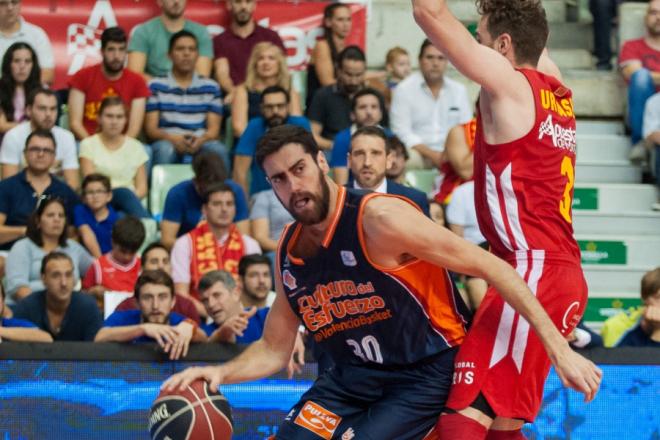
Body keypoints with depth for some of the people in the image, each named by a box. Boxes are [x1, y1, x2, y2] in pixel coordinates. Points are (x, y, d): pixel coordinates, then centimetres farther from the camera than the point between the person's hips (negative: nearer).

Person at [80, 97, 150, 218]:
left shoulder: (135, 146, 18)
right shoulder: (88, 144, 11)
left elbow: (142, 187, 11)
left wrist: (132, 198, -14)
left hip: (130, 199, 2)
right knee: (124, 193, -37)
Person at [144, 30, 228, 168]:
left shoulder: (210, 87, 15)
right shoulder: (156, 86, 9)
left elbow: (214, 128, 9)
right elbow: (150, 128, 3)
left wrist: (200, 140, -17)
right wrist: (173, 139, -19)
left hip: (200, 145, 2)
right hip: (169, 142, -2)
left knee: (218, 150, -32)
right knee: (164, 149, -37)